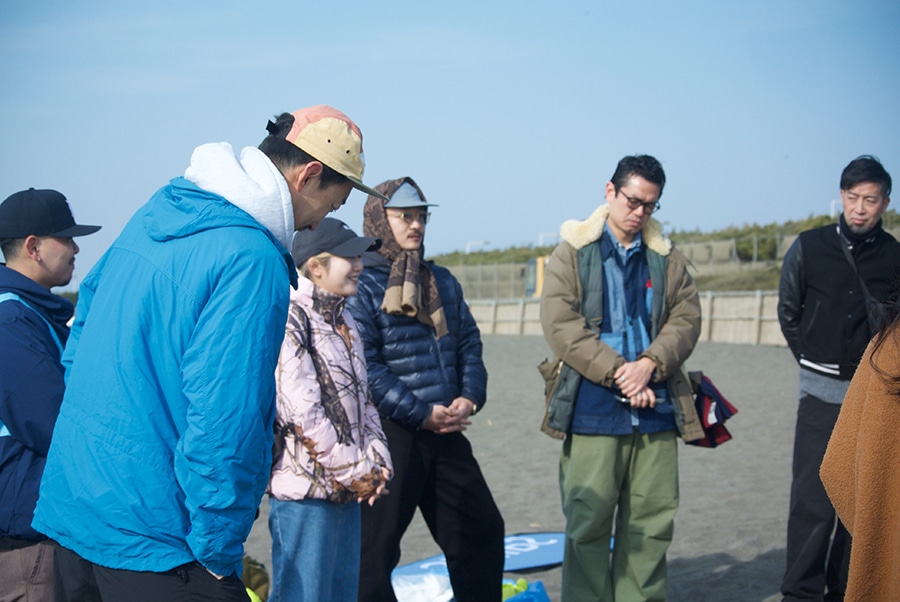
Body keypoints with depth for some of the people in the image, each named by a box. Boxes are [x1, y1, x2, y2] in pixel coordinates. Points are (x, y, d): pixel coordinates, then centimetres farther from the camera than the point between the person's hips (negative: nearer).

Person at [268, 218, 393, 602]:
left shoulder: (343, 320, 15)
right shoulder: (290, 318, -14)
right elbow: (303, 411, -20)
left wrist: (377, 462, 2)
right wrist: (357, 472, -15)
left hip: (349, 487, 9)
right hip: (305, 488, -9)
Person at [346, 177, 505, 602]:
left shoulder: (442, 281, 16)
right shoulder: (360, 284, -7)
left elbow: (469, 343, 17)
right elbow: (363, 366, -15)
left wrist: (469, 398, -2)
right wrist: (421, 414, -17)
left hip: (447, 430, 7)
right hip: (390, 433, -7)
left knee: (482, 530, 14)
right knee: (375, 546, -2)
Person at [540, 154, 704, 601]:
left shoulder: (668, 259, 15)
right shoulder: (572, 254, 5)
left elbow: (686, 318, 5)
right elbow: (560, 325, -6)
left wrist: (649, 364, -12)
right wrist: (617, 373, -12)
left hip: (655, 409, 3)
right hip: (592, 409, -3)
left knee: (653, 521, 5)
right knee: (588, 521, -2)